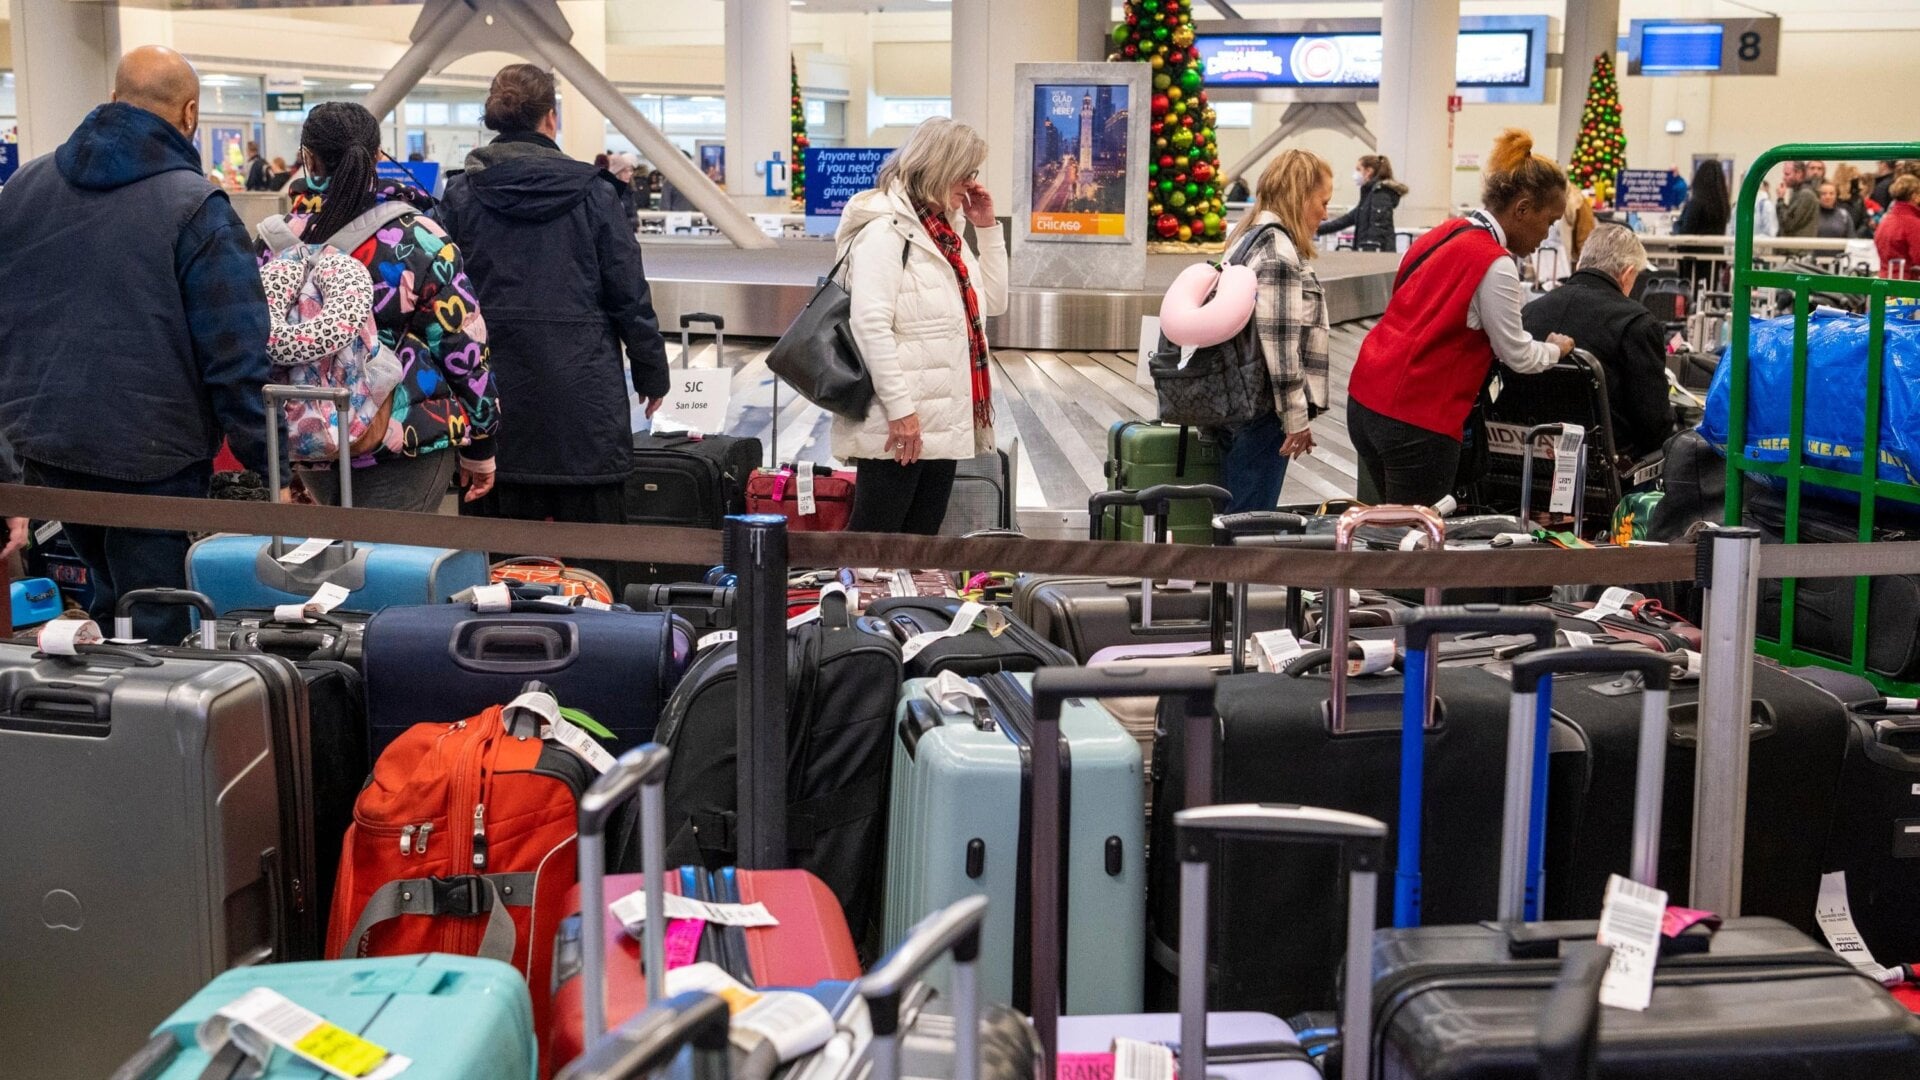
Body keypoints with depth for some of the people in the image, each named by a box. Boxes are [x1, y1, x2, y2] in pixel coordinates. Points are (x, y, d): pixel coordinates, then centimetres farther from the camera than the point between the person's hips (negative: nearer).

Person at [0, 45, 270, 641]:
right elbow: (236, 357, -16)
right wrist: (268, 461, -8)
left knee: (110, 598, 24)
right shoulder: (198, 209, -13)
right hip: (149, 458, -6)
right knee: (154, 630, 5)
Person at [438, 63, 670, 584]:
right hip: (583, 399, -2)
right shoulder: (593, 194, -2)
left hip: (493, 393, 2)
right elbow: (631, 296, 0)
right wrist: (652, 376, 11)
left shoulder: (460, 195, 1)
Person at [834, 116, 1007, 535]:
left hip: (943, 422, 9)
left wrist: (987, 229, 10)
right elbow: (870, 324, -20)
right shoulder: (886, 229, -12)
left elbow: (992, 303, 19)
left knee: (922, 538, 12)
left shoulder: (945, 230, 16)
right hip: (900, 425, -9)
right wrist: (899, 408, -23)